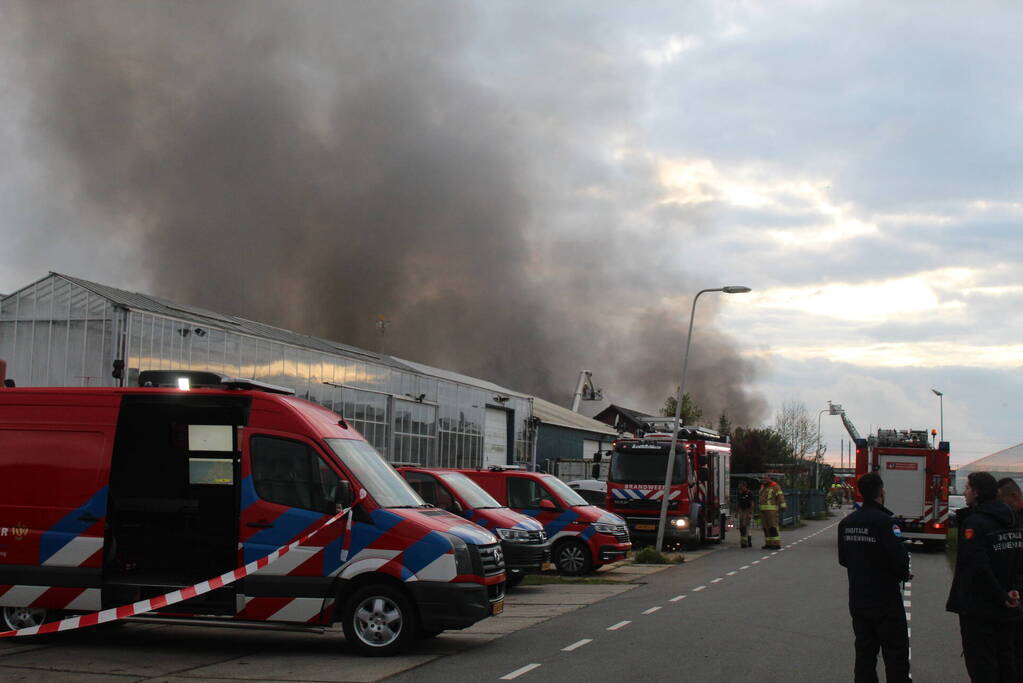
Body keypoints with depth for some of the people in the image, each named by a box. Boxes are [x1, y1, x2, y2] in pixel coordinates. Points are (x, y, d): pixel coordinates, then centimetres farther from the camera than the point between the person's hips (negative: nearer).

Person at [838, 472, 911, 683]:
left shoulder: (846, 523, 3)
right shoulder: (884, 521, -18)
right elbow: (900, 559, -21)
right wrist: (904, 574, 0)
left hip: (858, 600, 6)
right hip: (886, 602, -6)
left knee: (864, 652, 13)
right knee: (896, 656, 3)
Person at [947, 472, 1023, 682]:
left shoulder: (974, 522, -17)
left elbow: (978, 567, -25)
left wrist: (1001, 596, -17)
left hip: (978, 607, -8)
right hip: (1006, 610, 8)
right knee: (1005, 659, 17)